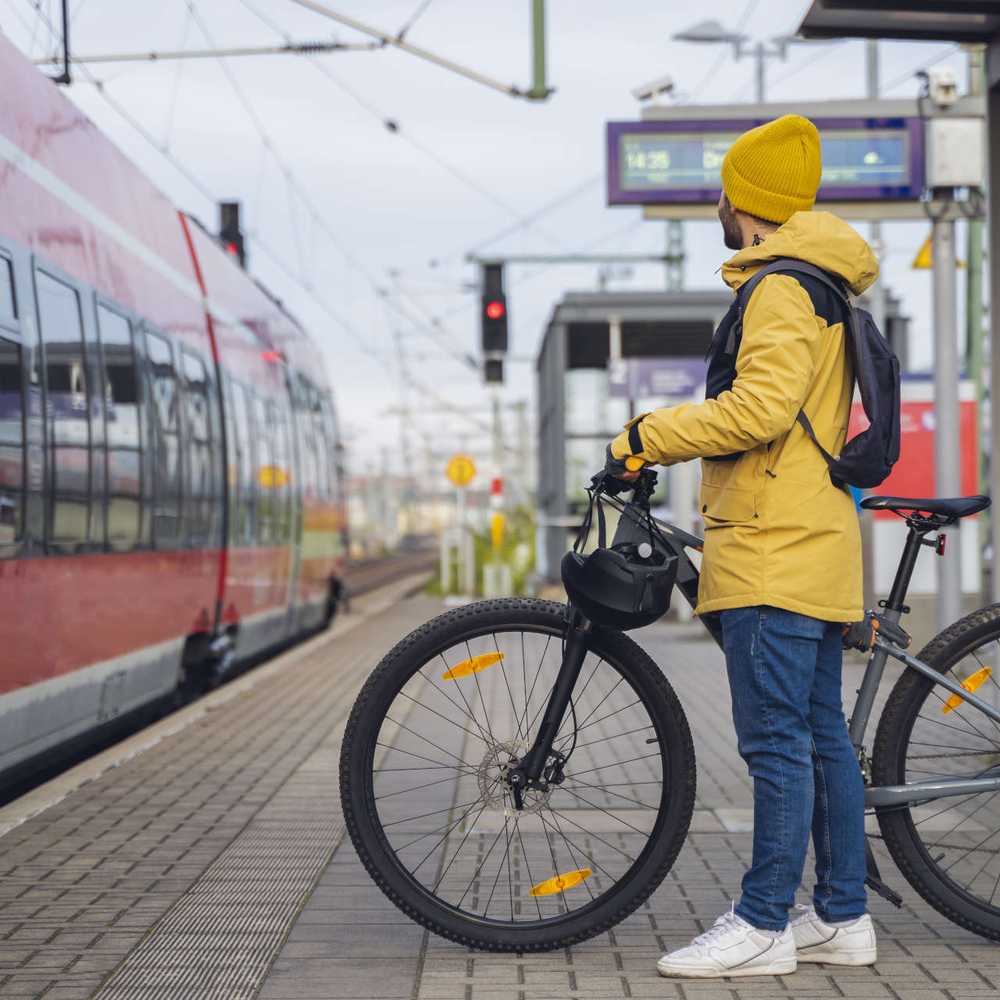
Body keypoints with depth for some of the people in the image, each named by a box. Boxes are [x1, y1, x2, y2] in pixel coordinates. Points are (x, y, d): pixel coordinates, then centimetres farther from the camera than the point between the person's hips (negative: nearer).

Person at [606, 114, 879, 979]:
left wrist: (648, 438, -16)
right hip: (812, 543, 11)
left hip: (775, 549, -11)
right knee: (823, 736, 11)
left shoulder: (780, 288, -12)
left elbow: (761, 406, -24)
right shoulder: (820, 287, 21)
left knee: (777, 740, -8)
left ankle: (764, 925, -4)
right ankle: (842, 917, 16)